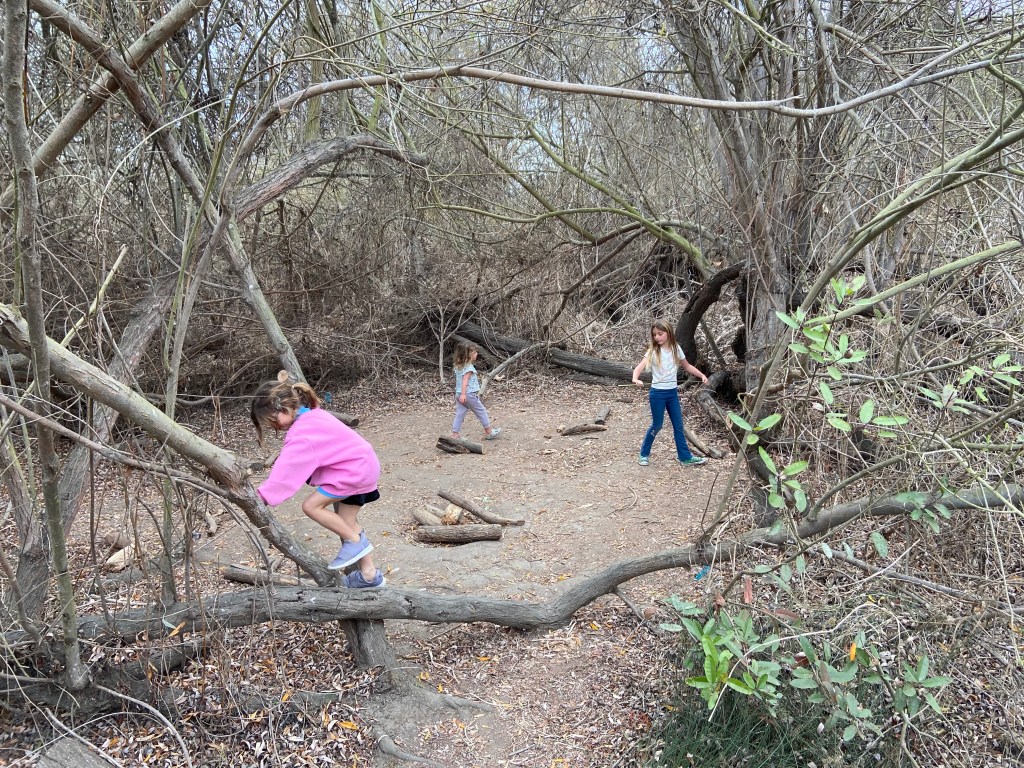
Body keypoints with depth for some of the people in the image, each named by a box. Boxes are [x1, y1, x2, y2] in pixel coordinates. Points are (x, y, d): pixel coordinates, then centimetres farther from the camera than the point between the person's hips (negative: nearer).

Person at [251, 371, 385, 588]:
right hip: (362, 465, 10)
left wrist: (262, 495, -35)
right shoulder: (310, 414, 4)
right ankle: (369, 574, 20)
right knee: (345, 522, 13)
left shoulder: (301, 434, -25)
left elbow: (285, 469, -32)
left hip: (355, 469, -10)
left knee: (311, 505, -12)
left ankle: (356, 541, 2)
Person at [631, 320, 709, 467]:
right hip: (657, 393, -4)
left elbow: (687, 366, 15)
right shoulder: (653, 352, -11)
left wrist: (701, 375, 3)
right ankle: (644, 454, 20)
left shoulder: (676, 349, 1)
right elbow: (639, 368, -22)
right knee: (656, 425, 3)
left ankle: (685, 457, 16)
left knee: (678, 426, 8)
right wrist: (635, 379, -43)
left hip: (672, 392, 4)